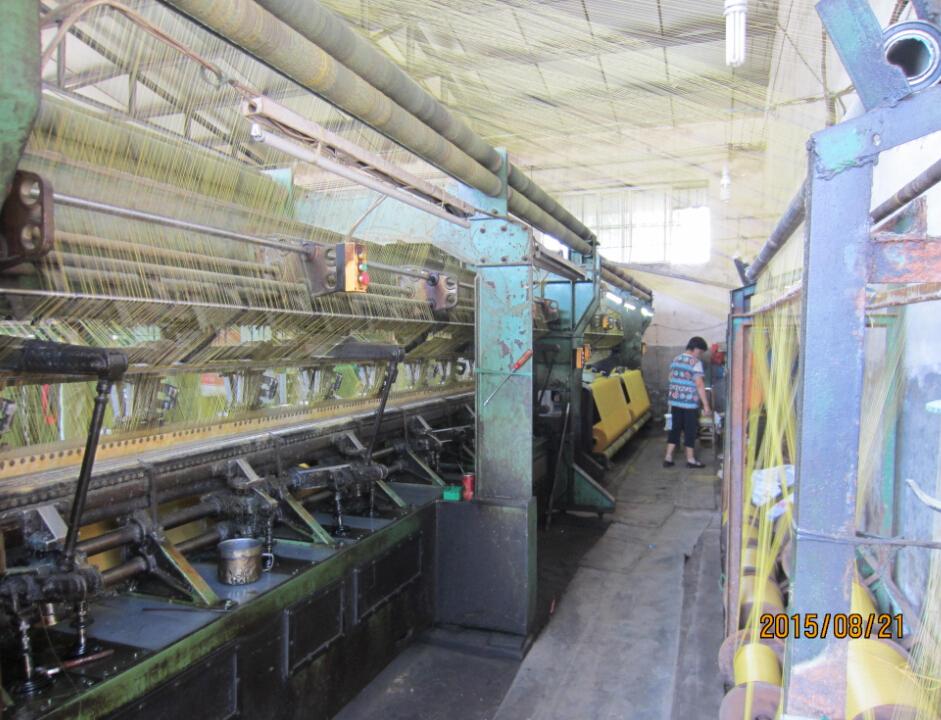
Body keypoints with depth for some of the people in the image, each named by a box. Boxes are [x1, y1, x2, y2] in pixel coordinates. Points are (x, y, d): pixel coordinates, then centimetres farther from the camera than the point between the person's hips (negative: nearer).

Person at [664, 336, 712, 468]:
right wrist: (706, 404, -15)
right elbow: (699, 384, -18)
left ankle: (668, 458, 11)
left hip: (675, 400, 6)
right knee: (690, 430, 5)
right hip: (689, 402, -6)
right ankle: (690, 459, 15)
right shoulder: (695, 362, -13)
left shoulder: (675, 359, 9)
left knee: (675, 428, 12)